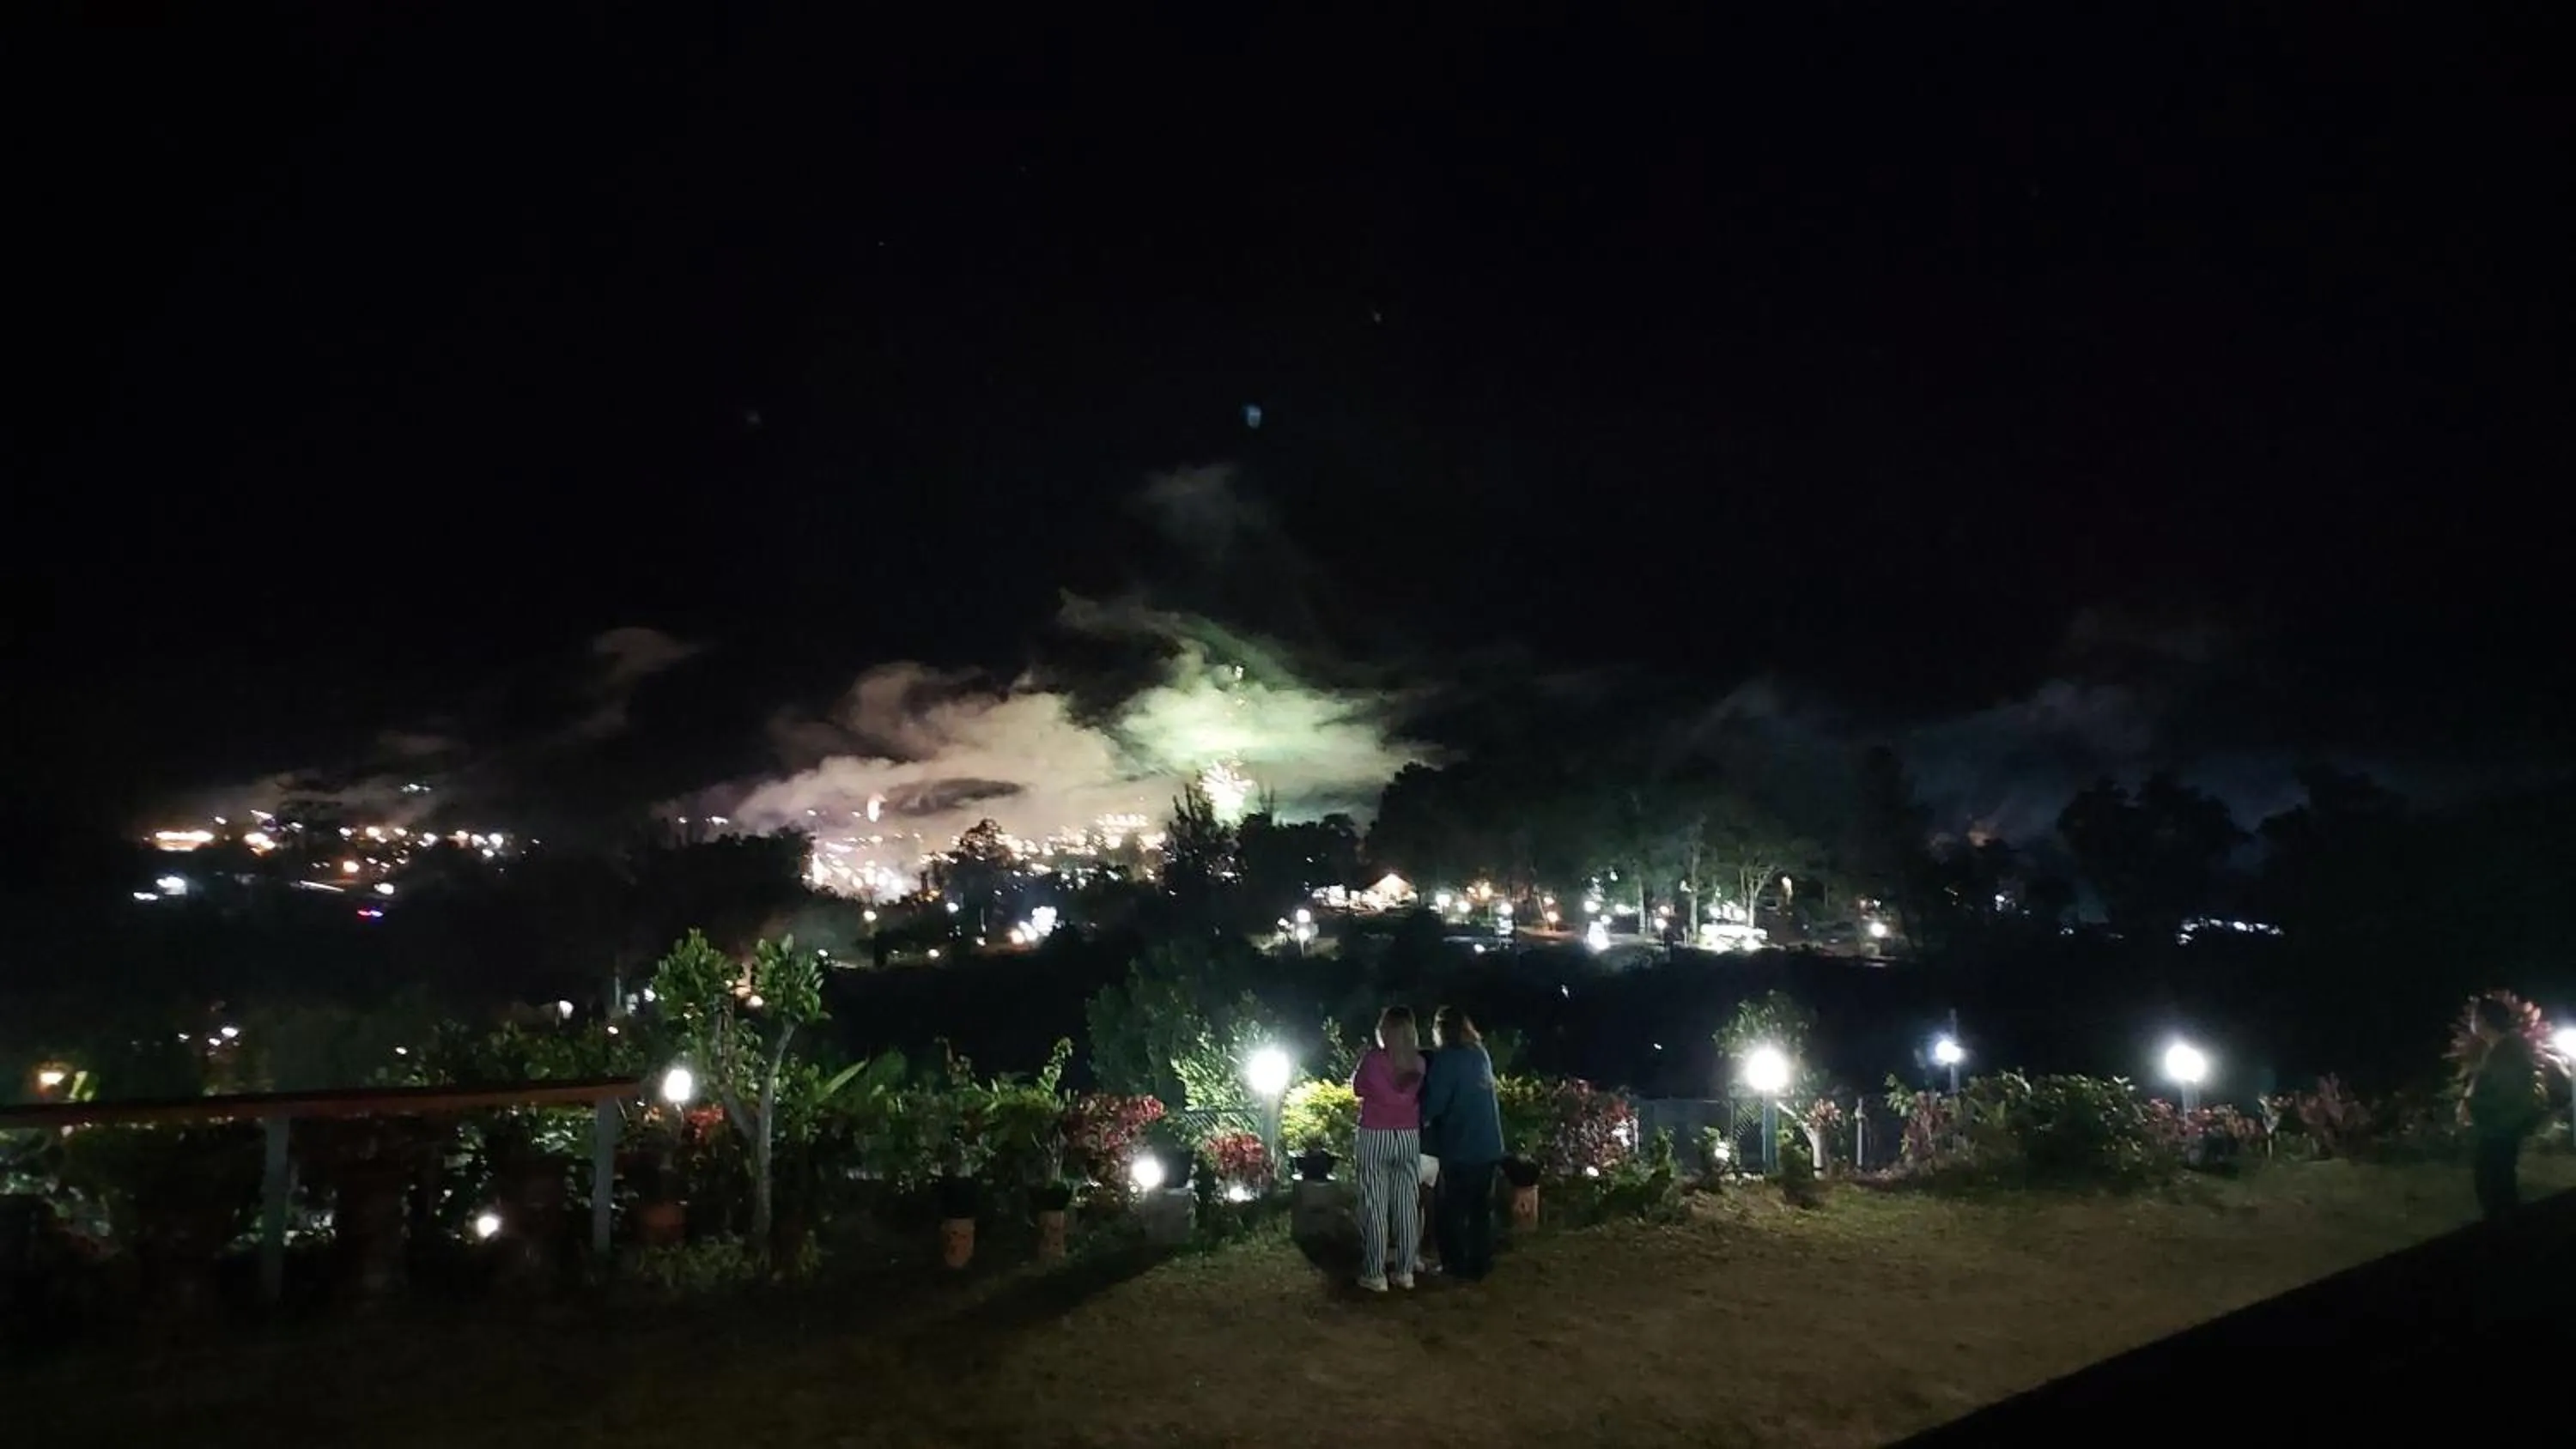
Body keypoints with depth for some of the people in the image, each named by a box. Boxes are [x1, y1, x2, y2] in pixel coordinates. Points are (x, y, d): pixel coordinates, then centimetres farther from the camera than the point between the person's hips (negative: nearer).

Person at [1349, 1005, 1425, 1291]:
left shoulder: (1374, 1058, -11)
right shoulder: (1419, 1062, -1)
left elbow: (1359, 1087, 5)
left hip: (1376, 1137, -4)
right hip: (1409, 1138, 4)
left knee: (1375, 1207, 2)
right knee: (1407, 1206, 9)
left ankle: (1375, 1274, 4)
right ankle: (1405, 1271, 14)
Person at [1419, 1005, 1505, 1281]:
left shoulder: (1446, 1059, -15)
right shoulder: (1481, 1055, 8)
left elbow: (1433, 1103, -17)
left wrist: (1420, 1119, 3)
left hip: (1461, 1147, -7)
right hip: (1488, 1144, 7)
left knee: (1451, 1209, 6)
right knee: (1481, 1207, 14)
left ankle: (1458, 1267, 10)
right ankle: (1480, 1265, 19)